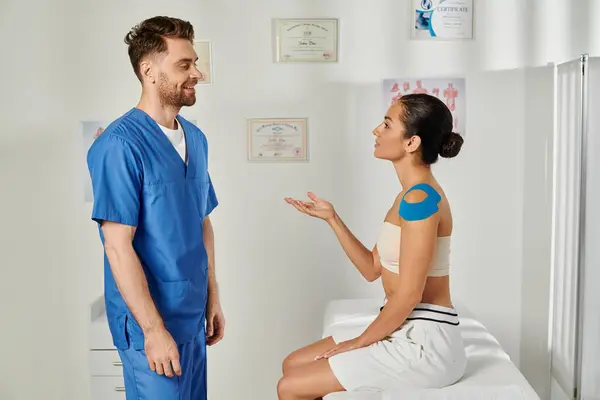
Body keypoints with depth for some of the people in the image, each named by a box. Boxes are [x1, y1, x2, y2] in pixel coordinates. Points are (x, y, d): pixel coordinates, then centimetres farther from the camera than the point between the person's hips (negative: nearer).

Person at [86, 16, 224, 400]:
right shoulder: (120, 144, -17)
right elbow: (118, 246, -18)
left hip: (193, 315, 7)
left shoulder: (195, 138, 6)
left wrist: (212, 298, 12)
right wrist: (154, 329, -18)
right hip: (150, 321, -7)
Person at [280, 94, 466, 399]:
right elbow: (372, 269, 13)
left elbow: (408, 295, -21)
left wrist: (360, 341, -9)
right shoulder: (412, 195, 11)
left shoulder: (420, 198, -21)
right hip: (405, 334, 10)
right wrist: (332, 218, 6)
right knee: (293, 364, 14)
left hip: (424, 343, -9)